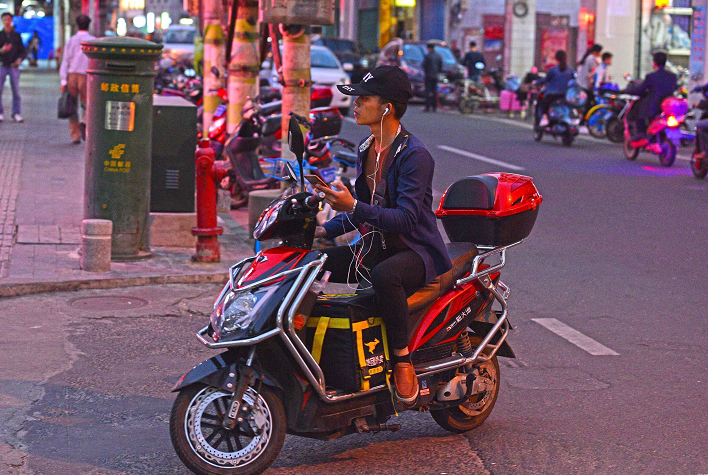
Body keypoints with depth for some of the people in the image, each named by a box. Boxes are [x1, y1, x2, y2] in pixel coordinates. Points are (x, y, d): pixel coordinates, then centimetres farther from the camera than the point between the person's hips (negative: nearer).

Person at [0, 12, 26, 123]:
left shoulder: (17, 35, 11)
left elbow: (23, 50, 11)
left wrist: (20, 59, -7)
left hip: (14, 66, 1)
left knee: (16, 91, -2)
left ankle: (16, 114, 3)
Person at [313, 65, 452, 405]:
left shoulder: (414, 155, -17)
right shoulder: (366, 149, 9)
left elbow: (406, 220, -26)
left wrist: (353, 207, -35)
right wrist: (324, 230, 6)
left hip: (416, 252, -8)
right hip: (375, 247, 8)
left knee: (384, 275, -41)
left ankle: (403, 358, -23)